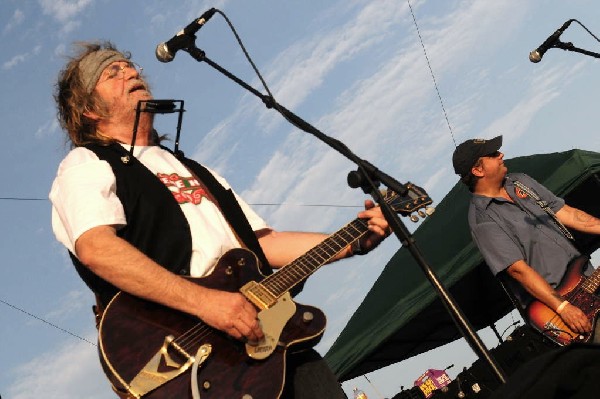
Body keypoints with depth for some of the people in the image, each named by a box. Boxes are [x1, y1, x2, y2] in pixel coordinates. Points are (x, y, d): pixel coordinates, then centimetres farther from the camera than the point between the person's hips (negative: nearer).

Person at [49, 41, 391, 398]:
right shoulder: (85, 165, 8)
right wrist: (203, 301, -23)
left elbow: (265, 242, 26)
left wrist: (356, 241, 13)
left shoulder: (190, 168, 30)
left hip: (263, 325, 7)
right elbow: (95, 248, -13)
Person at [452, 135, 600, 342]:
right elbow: (518, 269, -21)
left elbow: (565, 213, 11)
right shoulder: (482, 220, -15)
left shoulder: (520, 181, 10)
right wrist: (562, 307, -26)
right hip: (547, 301, -7)